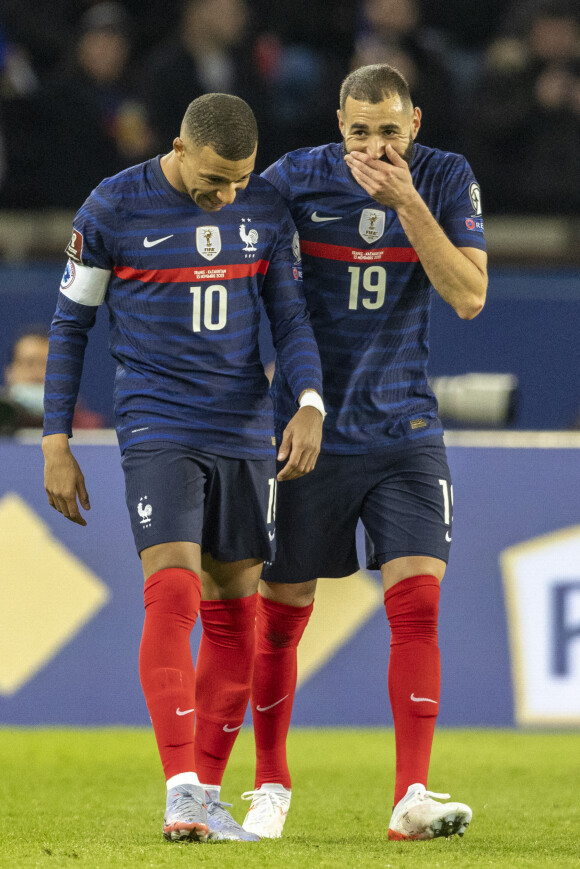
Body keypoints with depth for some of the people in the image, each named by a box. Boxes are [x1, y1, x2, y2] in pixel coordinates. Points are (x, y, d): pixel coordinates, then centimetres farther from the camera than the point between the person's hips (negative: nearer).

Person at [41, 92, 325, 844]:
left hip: (245, 433, 4)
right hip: (157, 432, -4)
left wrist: (310, 405, -11)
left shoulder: (266, 210, 2)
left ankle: (208, 795, 14)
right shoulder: (112, 210, -8)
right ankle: (181, 790, -25)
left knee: (234, 614, 5)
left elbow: (290, 318, 8)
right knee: (173, 595, -19)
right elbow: (69, 325, 1)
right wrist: (56, 446, -1)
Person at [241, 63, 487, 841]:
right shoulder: (296, 178, -5)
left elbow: (469, 297, -13)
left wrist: (407, 203, -22)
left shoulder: (447, 180, -3)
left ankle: (412, 798, -13)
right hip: (308, 429, 0)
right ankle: (271, 786, 22)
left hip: (404, 432, 0)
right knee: (281, 614, 5)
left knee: (417, 603, -12)